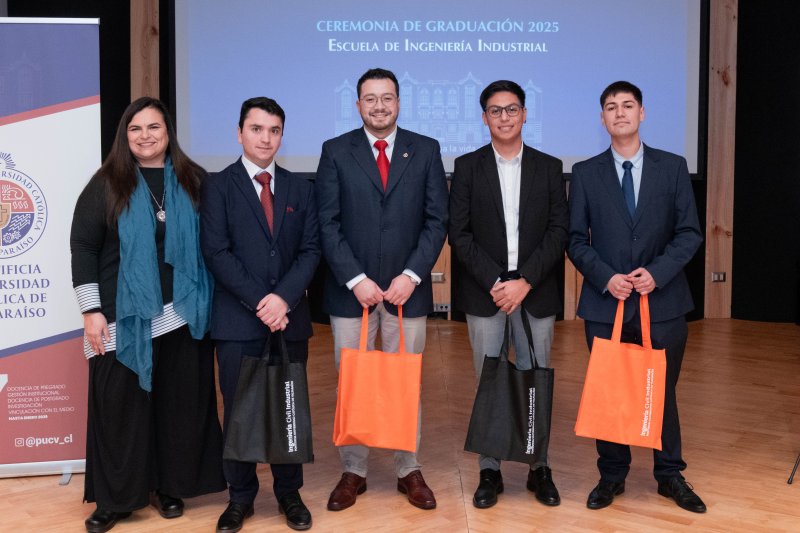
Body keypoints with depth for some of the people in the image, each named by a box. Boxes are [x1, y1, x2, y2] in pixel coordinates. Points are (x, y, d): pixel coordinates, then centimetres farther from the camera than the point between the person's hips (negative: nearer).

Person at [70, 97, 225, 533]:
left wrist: (209, 301, 4)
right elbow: (83, 247, -1)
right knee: (121, 406, 2)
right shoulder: (106, 184, 1)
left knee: (179, 403, 8)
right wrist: (92, 310, -7)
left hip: (182, 315, 2)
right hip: (124, 317, -1)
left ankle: (170, 486, 24)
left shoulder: (194, 181, 5)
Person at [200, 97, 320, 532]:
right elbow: (216, 252, -7)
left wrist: (284, 298, -11)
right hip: (237, 319, -2)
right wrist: (259, 302, -14)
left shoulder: (299, 188, 11)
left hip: (290, 317, 3)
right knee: (239, 410, 5)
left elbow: (311, 250, 4)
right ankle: (240, 497, 20)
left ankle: (289, 493, 23)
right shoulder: (218, 185, 2)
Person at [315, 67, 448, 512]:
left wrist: (412, 275, -10)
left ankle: (408, 470, 21)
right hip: (351, 289, 0)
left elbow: (437, 220, 1)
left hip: (407, 289, 0)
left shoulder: (425, 150, 5)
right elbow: (328, 224, -2)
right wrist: (355, 279, -11)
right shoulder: (335, 151, 3)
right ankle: (353, 471, 20)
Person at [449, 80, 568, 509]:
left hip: (536, 293, 1)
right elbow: (459, 233, -2)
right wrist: (493, 283, -12)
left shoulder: (549, 167, 7)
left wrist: (525, 281, -11)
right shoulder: (468, 166, 5)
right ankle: (490, 471, 16)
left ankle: (539, 469, 19)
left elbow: (558, 232, 0)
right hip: (484, 293, 0)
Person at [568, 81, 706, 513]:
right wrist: (606, 278, -14)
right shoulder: (585, 173, 4)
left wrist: (657, 272, -15)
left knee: (663, 392, 10)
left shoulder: (673, 167, 4)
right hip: (606, 303, 0)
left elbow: (690, 232, 0)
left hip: (663, 301, 0)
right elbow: (577, 239, 1)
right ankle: (612, 476, 23)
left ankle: (670, 475, 26)